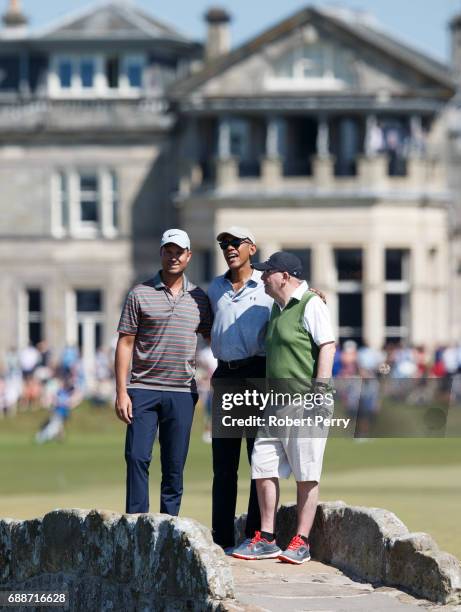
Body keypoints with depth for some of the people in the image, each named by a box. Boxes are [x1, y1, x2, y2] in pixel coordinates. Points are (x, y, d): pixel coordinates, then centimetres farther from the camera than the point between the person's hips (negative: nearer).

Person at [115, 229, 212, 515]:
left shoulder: (199, 298, 11)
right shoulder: (140, 294, 3)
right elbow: (125, 343, 2)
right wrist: (122, 392, -4)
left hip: (182, 393, 2)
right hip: (144, 391, -2)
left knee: (174, 466, 3)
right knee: (137, 457, -10)